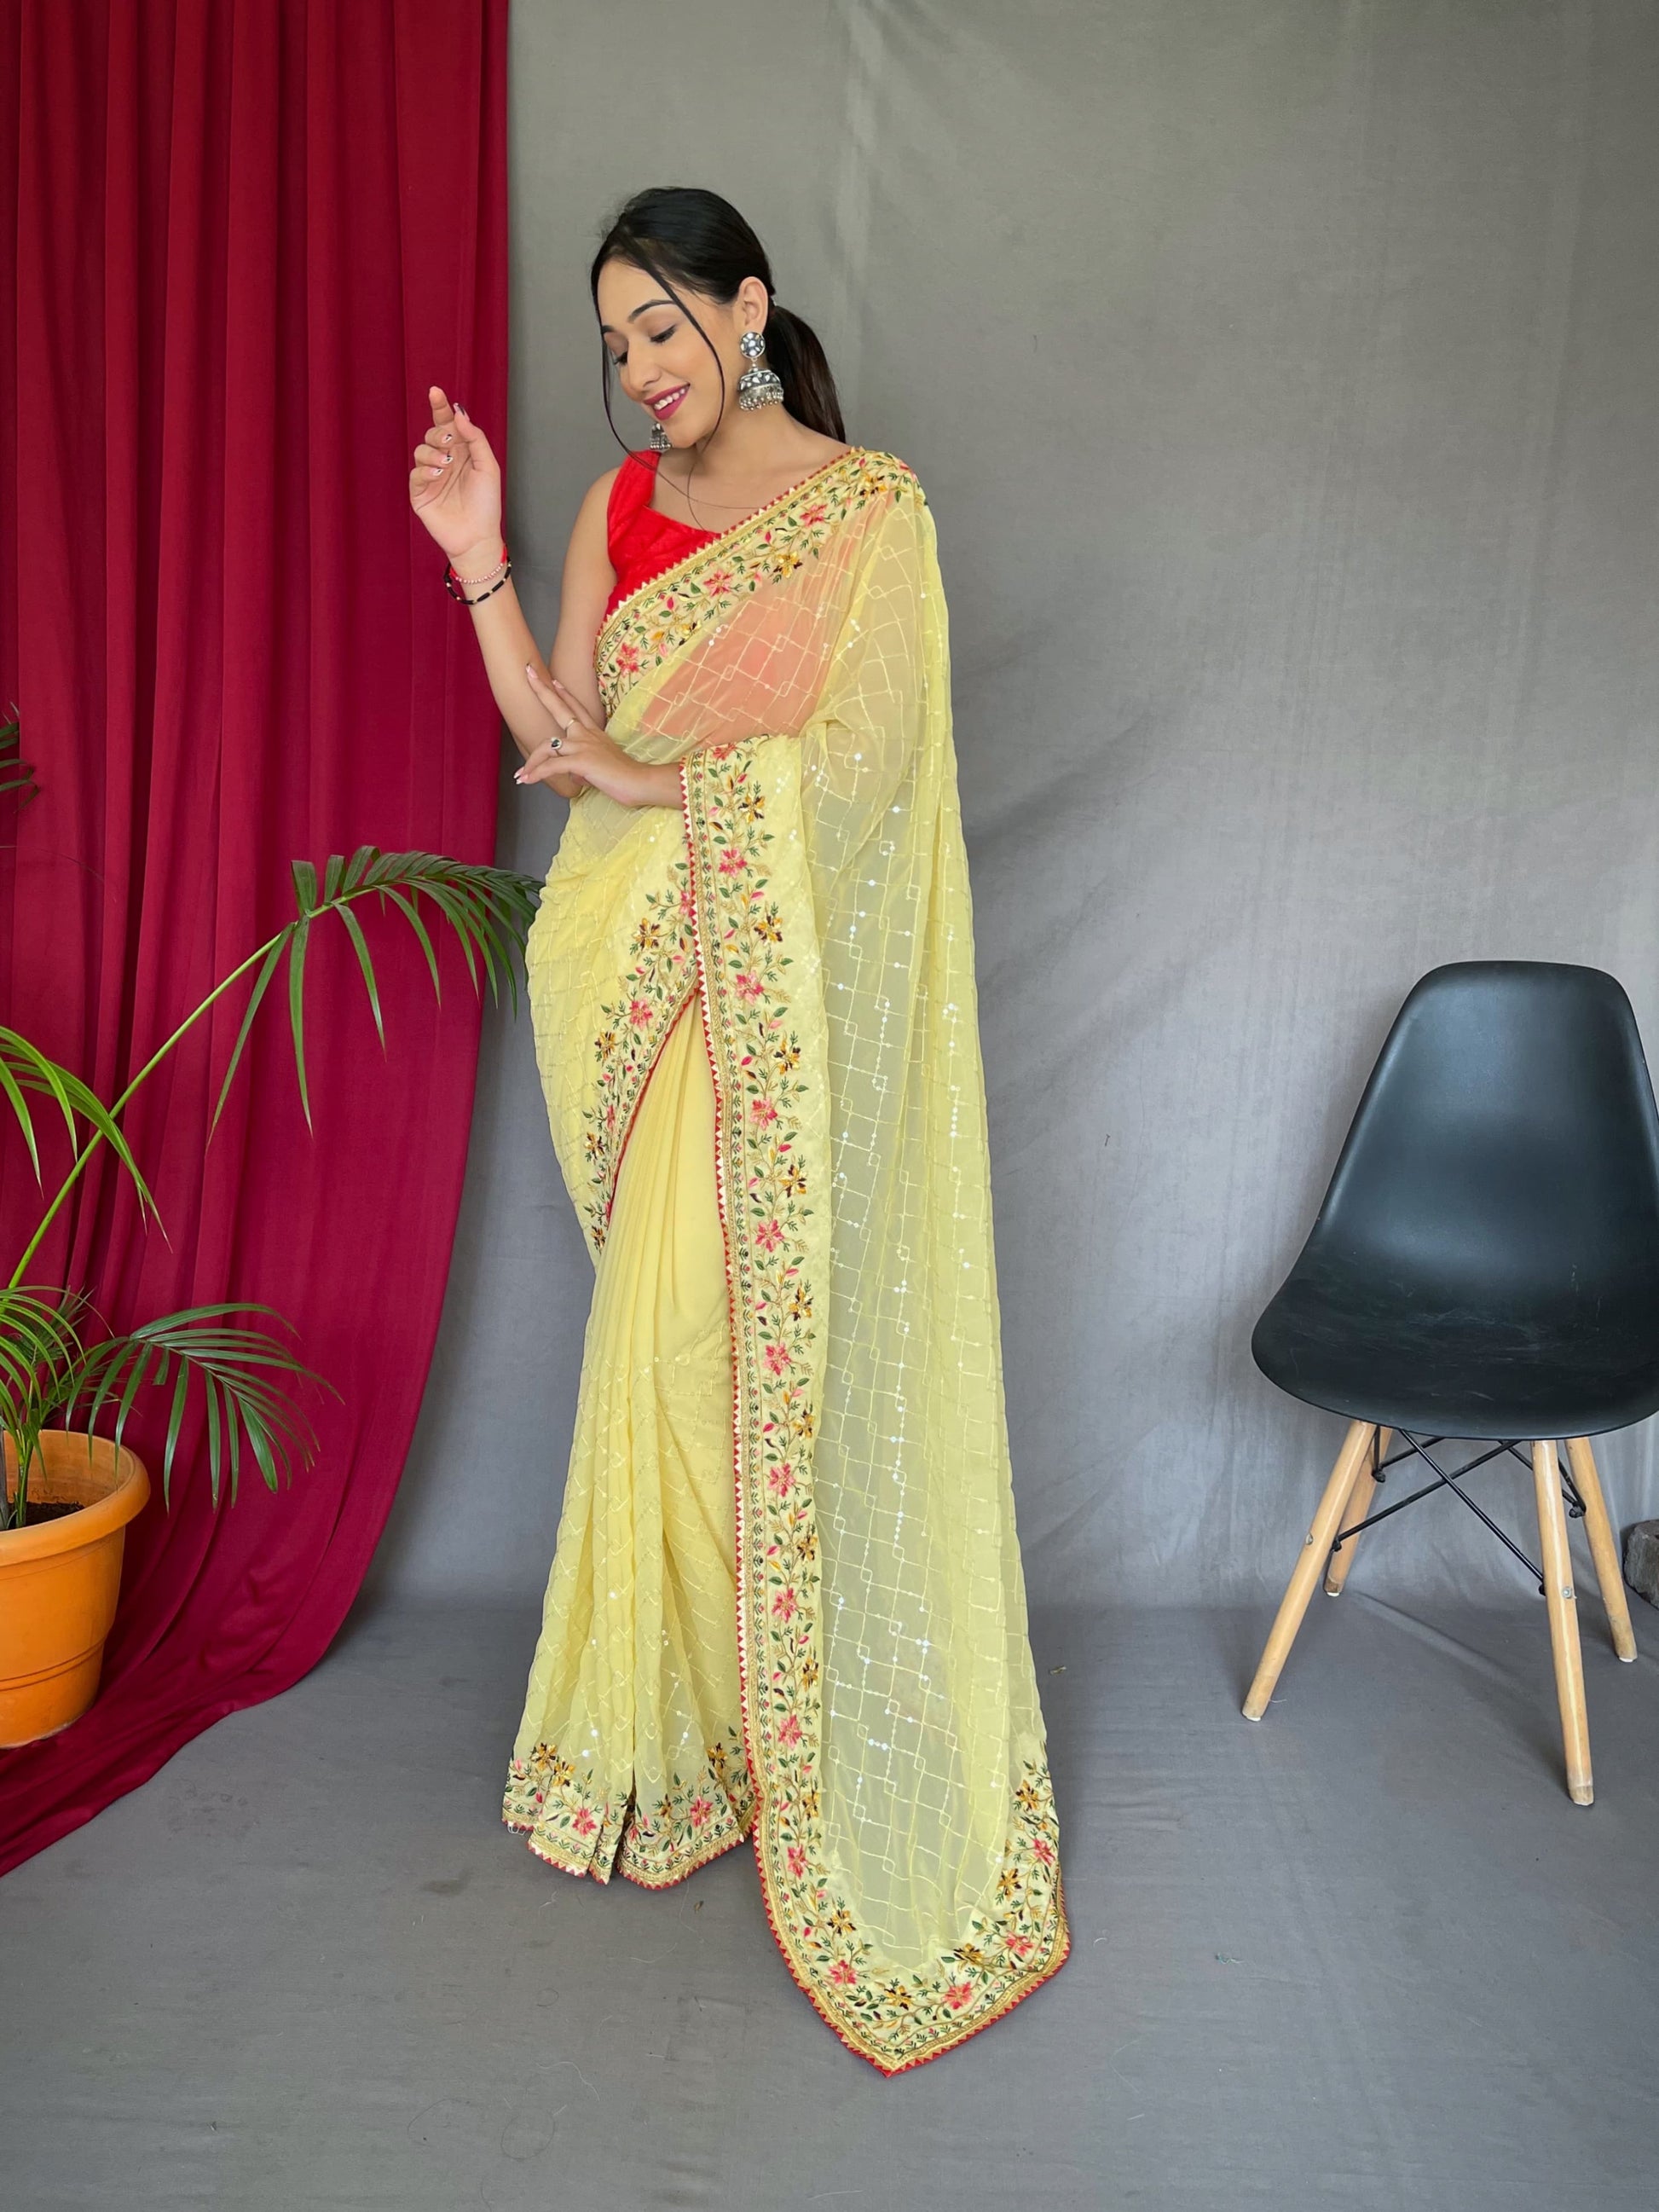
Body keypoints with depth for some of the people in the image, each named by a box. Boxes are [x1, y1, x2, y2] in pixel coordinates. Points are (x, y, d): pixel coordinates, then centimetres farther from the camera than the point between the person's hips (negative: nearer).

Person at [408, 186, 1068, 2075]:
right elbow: (560, 741, 8)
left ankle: (819, 1739, 19)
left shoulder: (870, 503, -1)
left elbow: (863, 750, -11)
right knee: (670, 1328, 7)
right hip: (655, 978, 4)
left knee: (798, 1334, 0)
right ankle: (680, 1716, 25)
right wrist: (477, 563, 0)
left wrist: (658, 782, -18)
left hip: (798, 978, -4)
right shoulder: (616, 509, 14)